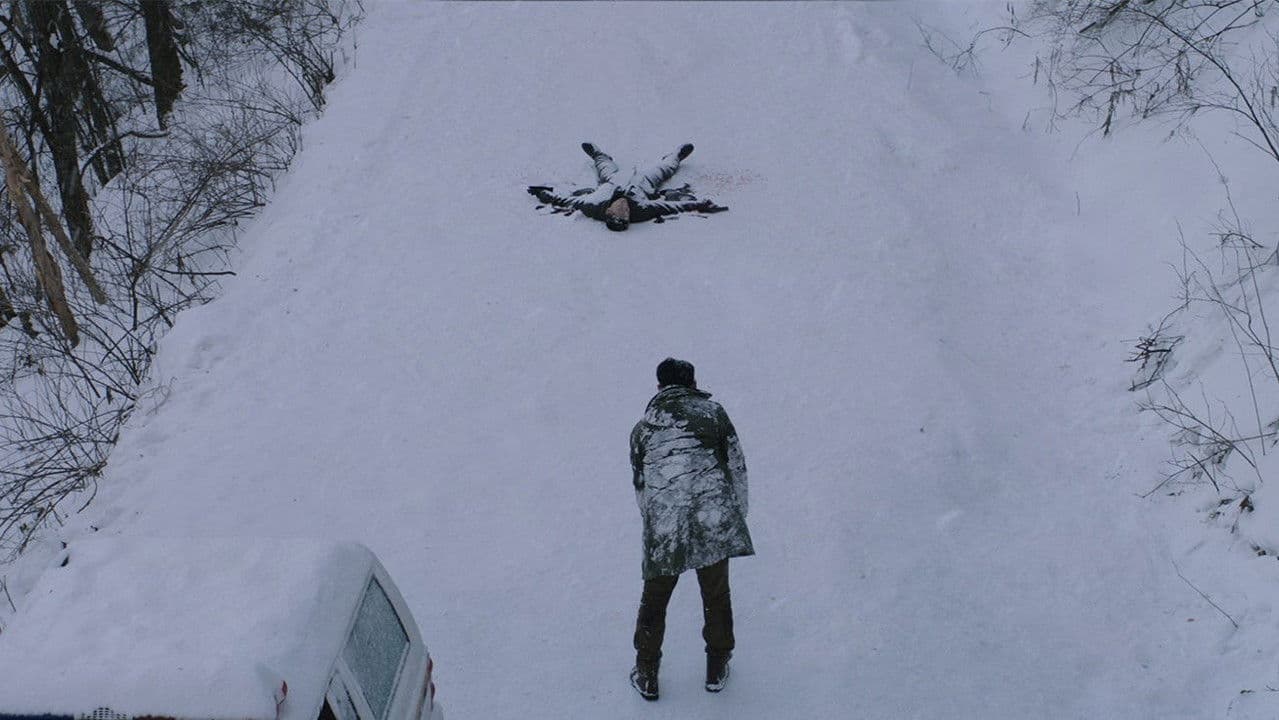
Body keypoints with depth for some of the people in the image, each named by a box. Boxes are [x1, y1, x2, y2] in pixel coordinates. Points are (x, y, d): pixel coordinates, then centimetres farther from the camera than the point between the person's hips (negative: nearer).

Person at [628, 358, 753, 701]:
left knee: (654, 600, 17)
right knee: (716, 597, 17)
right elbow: (737, 468, 6)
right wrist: (738, 517, 16)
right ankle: (716, 671, 30)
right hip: (714, 523, -1)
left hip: (663, 531, 1)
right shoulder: (712, 412, 7)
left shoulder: (642, 428, 12)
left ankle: (646, 675, 27)